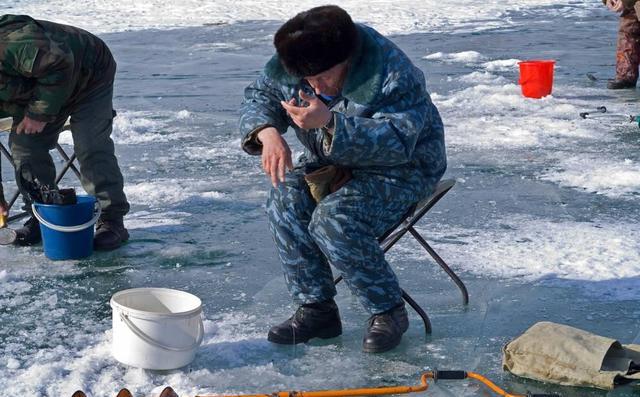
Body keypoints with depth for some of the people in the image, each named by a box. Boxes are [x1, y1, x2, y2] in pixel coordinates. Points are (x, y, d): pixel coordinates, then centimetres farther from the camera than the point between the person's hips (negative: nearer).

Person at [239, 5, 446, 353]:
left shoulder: (392, 75, -29)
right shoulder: (287, 67, -9)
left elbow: (396, 142, -34)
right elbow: (259, 97, 1)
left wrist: (330, 123, -46)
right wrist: (267, 132, -24)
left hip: (401, 171, -7)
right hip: (331, 164, 7)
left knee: (334, 219, -31)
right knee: (285, 201, -21)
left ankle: (389, 312, -10)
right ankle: (316, 309, -9)